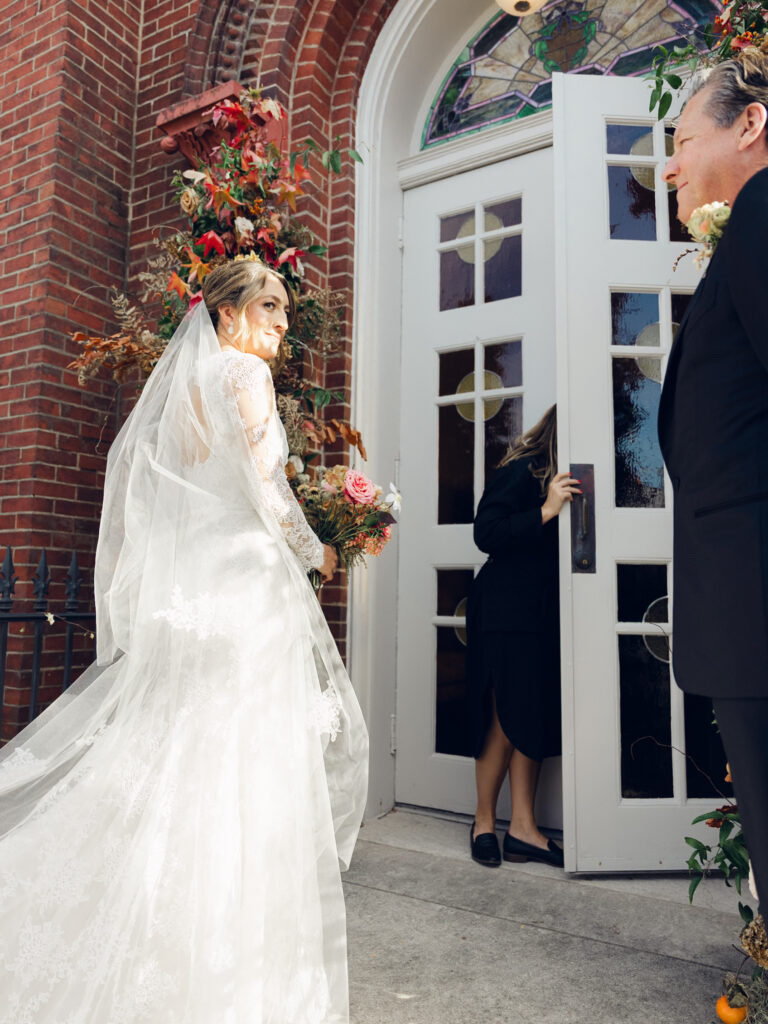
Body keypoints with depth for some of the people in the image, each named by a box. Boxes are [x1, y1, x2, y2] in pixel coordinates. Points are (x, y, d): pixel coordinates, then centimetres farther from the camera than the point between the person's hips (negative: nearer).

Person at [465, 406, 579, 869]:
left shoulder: (568, 478, 14)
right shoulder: (520, 471, -8)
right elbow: (486, 533, -17)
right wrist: (545, 512, -22)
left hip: (544, 616, 7)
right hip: (507, 613, -7)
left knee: (536, 718, 6)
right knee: (507, 720, -2)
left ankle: (523, 827, 16)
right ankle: (484, 822, 16)